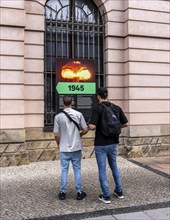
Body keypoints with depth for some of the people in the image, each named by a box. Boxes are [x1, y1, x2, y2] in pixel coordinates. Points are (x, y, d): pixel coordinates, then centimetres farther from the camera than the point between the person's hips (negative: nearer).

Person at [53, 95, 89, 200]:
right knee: (77, 170, 9)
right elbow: (86, 129, -4)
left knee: (64, 170, 10)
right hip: (76, 148, 0)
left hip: (64, 148, 0)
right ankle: (79, 192, 16)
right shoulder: (78, 114, -7)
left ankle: (63, 193, 18)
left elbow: (56, 134, -4)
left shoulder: (58, 116, -7)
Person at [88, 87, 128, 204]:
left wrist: (89, 124, 0)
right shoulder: (117, 108, 0)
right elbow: (125, 124, 4)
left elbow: (92, 127, -23)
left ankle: (106, 196, 14)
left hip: (100, 144, -5)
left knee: (102, 170, 7)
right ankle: (119, 191, 30)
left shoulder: (97, 109, -15)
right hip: (113, 143, 5)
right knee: (114, 166, 23)